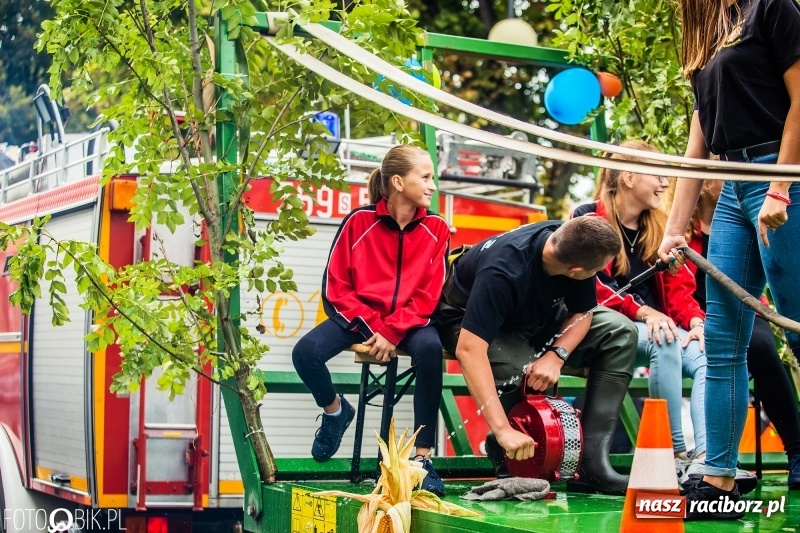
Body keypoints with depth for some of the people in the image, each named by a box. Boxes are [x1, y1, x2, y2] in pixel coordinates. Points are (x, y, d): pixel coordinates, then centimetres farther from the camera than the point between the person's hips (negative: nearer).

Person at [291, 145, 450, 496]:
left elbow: (429, 295, -5)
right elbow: (335, 287, -5)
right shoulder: (360, 221, -7)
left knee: (430, 349, -35)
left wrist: (393, 331, -19)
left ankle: (423, 458, -27)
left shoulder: (436, 229, -2)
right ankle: (335, 410, 13)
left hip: (410, 320, 0)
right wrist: (372, 327, -15)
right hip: (360, 316, 0)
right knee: (305, 351, -25)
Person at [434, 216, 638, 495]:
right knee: (517, 367, -38)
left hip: (538, 318, 6)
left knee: (620, 332, -13)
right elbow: (469, 349, -46)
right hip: (469, 322, -6)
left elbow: (582, 312, -8)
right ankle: (504, 452, -6)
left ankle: (590, 460, -17)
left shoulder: (575, 246, -23)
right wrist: (503, 430, -52)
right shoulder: (505, 270, -40)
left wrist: (556, 356, -29)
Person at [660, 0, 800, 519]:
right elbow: (698, 148, 19)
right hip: (733, 190, 8)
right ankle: (720, 482, 4)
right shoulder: (707, 43, 21)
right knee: (723, 343, 2)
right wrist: (675, 229, 15)